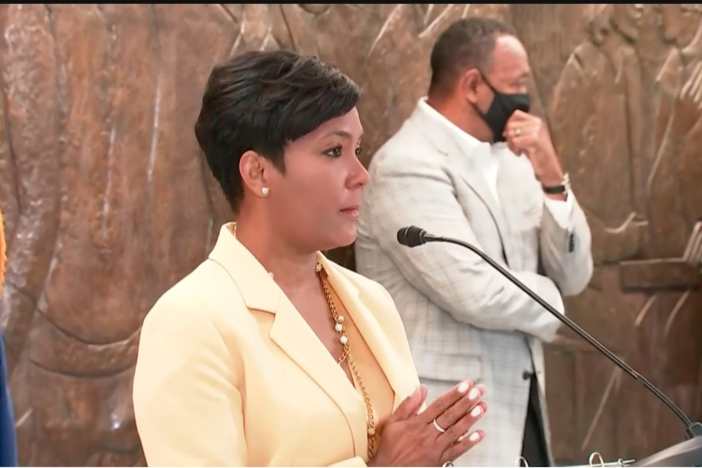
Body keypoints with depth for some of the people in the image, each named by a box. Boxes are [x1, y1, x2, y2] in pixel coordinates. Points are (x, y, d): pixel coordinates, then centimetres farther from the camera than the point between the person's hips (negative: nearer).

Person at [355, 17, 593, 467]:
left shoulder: (509, 160, 10)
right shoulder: (407, 165, -15)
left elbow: (573, 274, 7)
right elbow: (477, 294, -23)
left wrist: (550, 177, -7)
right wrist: (546, 298, -3)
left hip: (519, 408, 8)